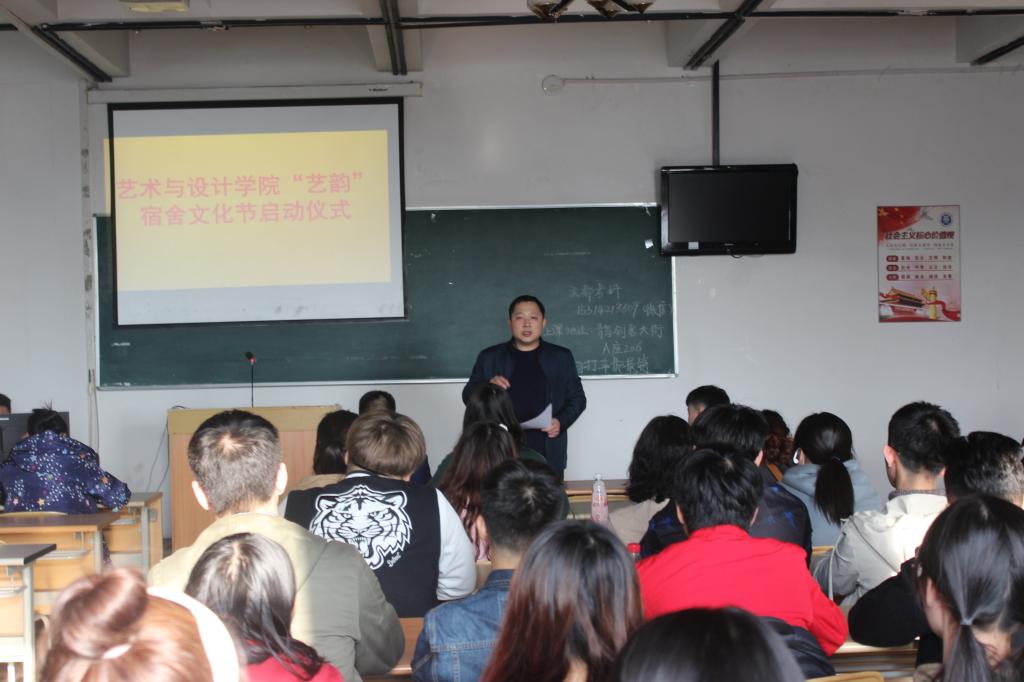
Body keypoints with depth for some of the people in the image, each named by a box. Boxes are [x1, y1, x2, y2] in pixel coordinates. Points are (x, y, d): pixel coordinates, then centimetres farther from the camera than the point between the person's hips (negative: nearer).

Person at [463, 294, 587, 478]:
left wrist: (561, 422, -8)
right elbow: (468, 396, 9)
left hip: (548, 455, 1)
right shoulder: (489, 357, 8)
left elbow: (577, 398, 11)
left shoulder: (561, 357, 9)